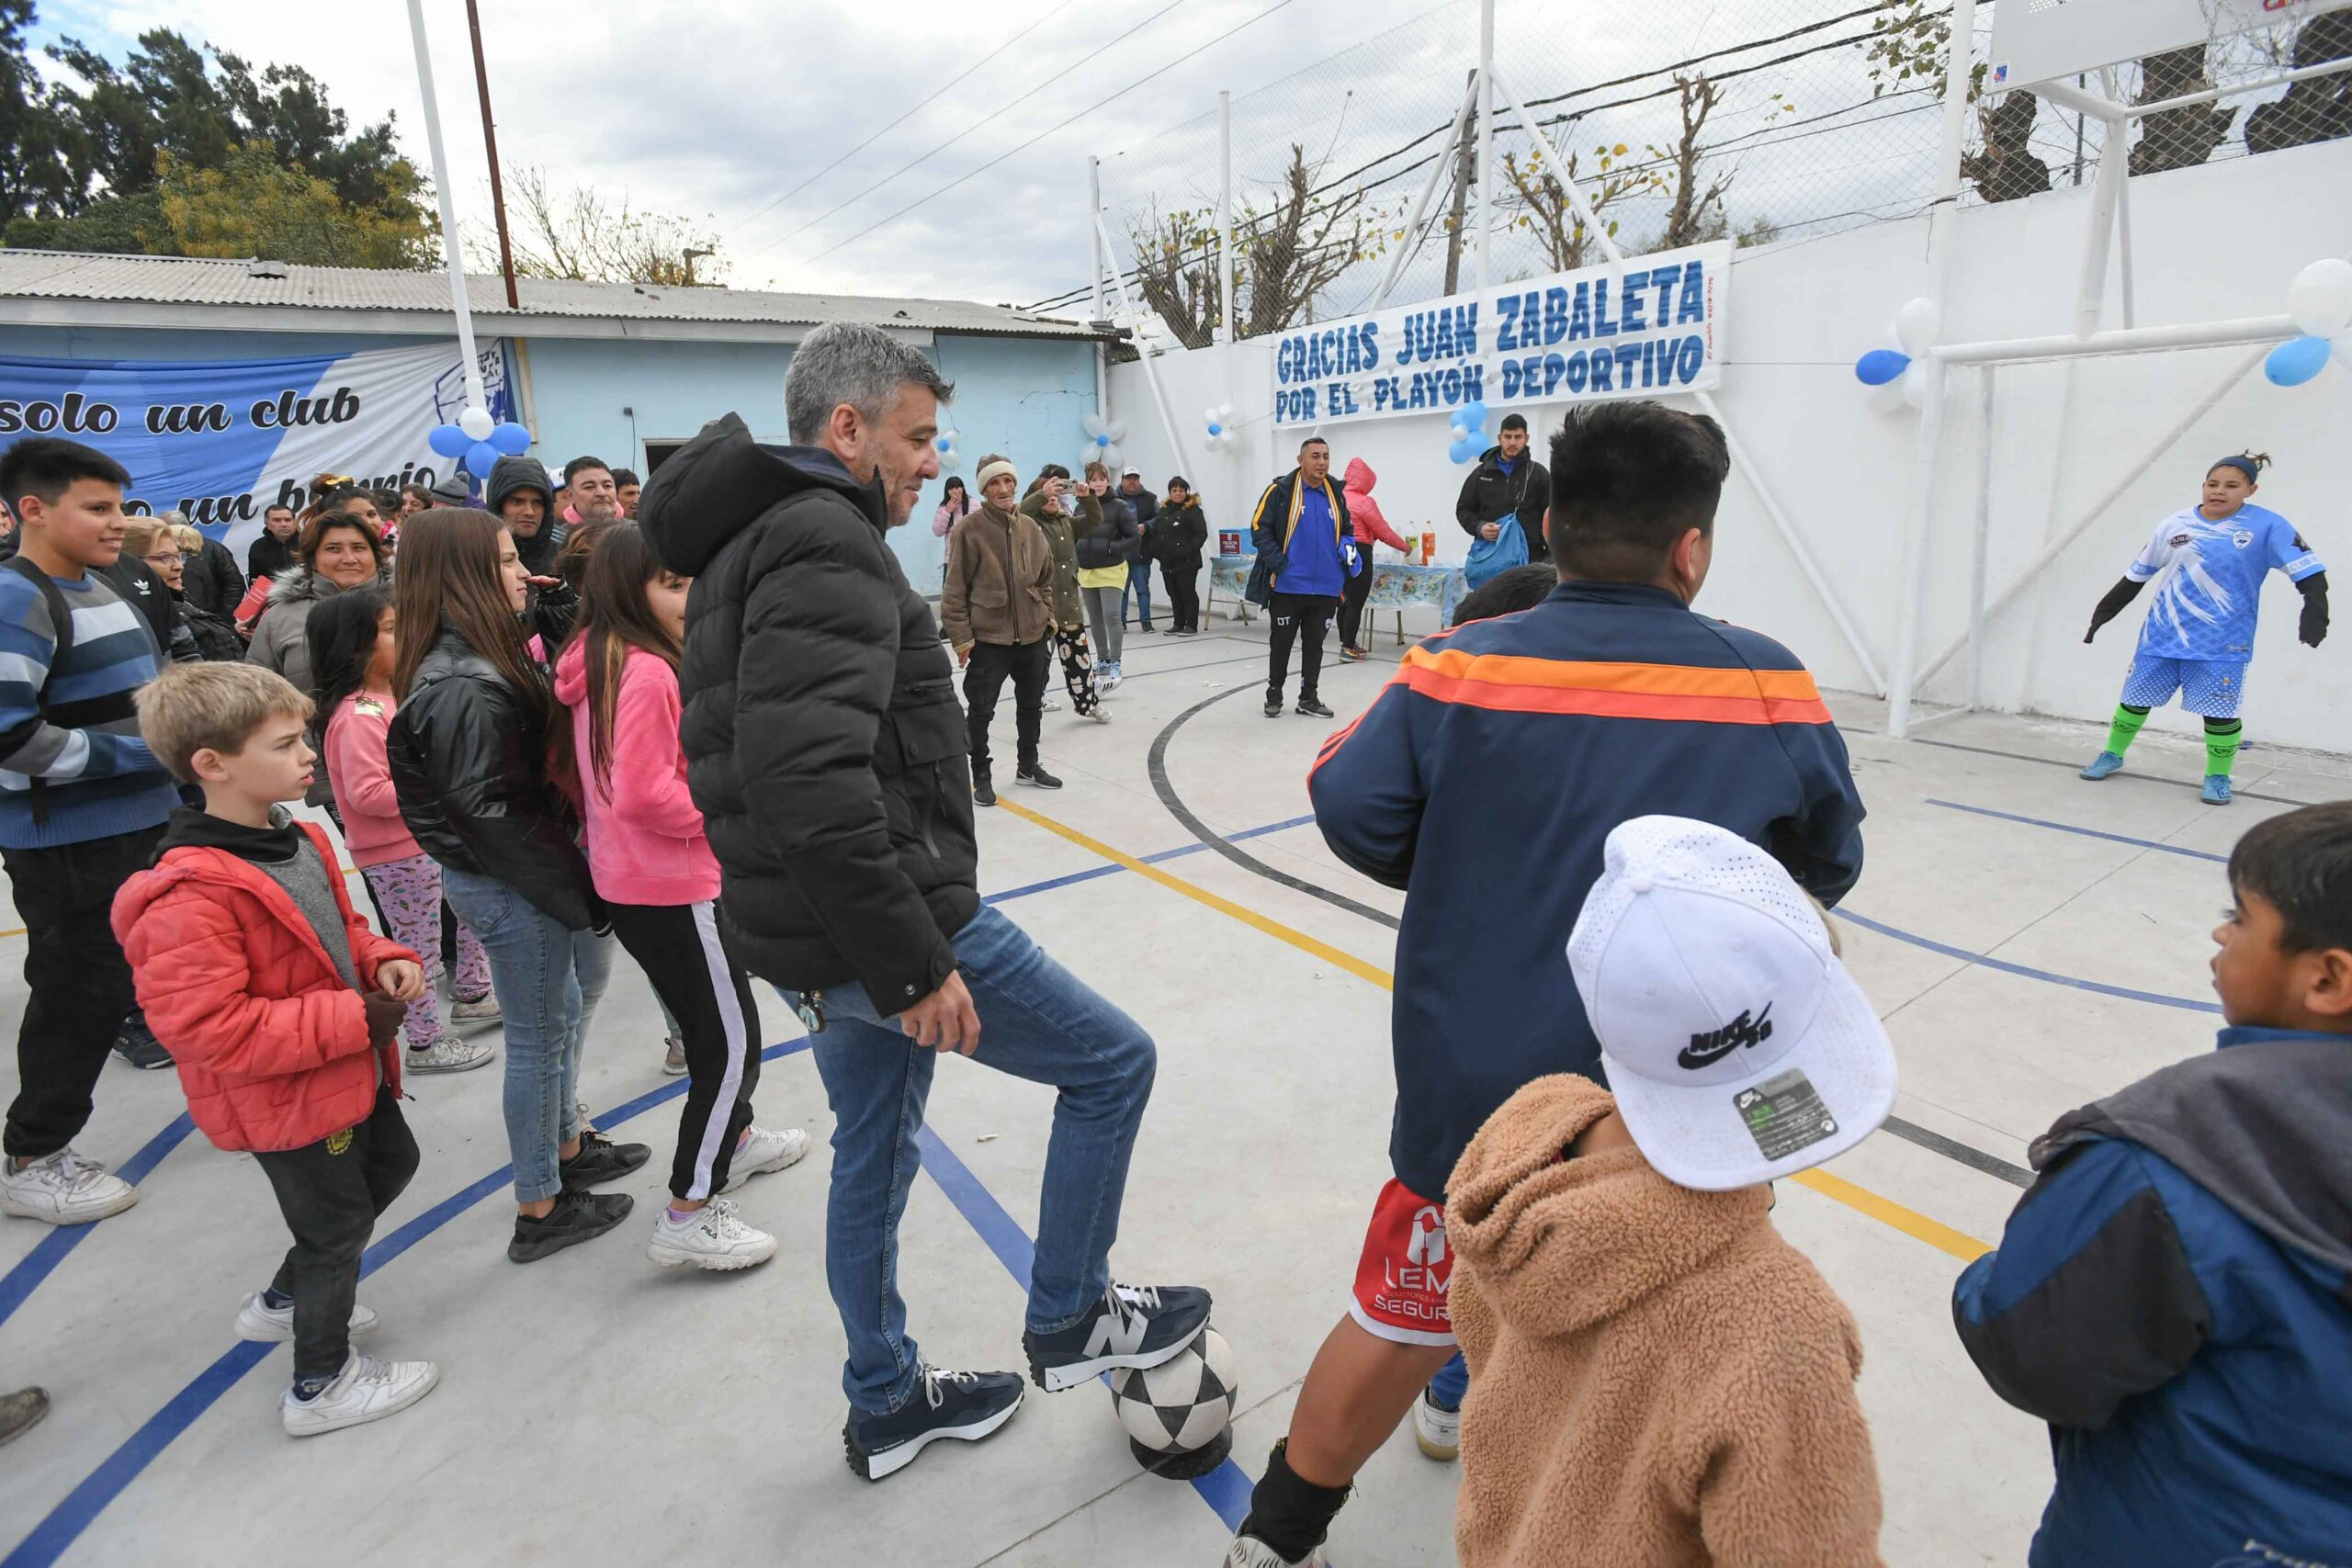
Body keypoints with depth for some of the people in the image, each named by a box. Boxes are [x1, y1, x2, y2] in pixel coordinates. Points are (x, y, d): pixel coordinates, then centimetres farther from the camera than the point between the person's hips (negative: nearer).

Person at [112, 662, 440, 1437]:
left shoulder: (299, 841, -1)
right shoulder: (190, 896, -29)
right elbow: (211, 1030, -30)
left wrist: (383, 963, -6)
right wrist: (351, 1020, -28)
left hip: (351, 1069, 9)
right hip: (287, 1102, -9)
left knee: (391, 1164, 27)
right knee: (338, 1225, 8)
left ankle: (286, 1301, 48)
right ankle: (323, 1385, 32)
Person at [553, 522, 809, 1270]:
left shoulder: (601, 660, 8)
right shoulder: (648, 672, -23)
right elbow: (644, 793, -27)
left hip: (629, 879, 10)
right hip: (671, 885, -10)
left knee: (709, 1024, 25)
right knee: (733, 1041, -1)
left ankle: (735, 1139, 45)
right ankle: (689, 1217, 8)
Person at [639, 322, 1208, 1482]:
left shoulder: (755, 542, 16)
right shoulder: (825, 540, -17)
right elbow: (808, 779, -30)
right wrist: (912, 964, -24)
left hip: (820, 938, 10)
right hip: (882, 922, -10)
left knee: (874, 1158, 22)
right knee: (1112, 1063, 6)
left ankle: (886, 1405, 41)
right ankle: (1070, 1321, 22)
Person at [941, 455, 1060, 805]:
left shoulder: (1030, 527, 4)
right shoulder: (969, 529, -10)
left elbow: (1046, 577, 16)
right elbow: (955, 588, -10)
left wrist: (1047, 614, 10)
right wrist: (960, 635, -12)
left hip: (1032, 635, 5)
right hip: (988, 636, -5)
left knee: (1032, 704, 18)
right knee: (981, 710, 4)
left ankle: (1028, 764, 37)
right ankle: (981, 776, 20)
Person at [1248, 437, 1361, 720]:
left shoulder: (1336, 495, 9)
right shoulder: (1281, 490, -7)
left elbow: (1346, 530, 22)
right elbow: (1259, 528, -8)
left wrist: (1348, 548, 0)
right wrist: (1278, 563, -16)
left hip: (1326, 588, 4)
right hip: (1287, 586, -4)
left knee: (1314, 644, 12)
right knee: (1282, 643, 8)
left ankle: (1309, 697, 22)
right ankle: (1274, 694, 22)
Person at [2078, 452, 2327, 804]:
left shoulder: (2267, 526, -7)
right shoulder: (2175, 524, 1)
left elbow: (2308, 571, -8)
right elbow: (2138, 573, 12)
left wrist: (2315, 613, -22)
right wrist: (2105, 612, 13)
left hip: (2222, 643, -3)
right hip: (2162, 634, 3)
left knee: (2219, 710, 0)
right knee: (2136, 697, 10)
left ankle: (2218, 776, 17)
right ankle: (2113, 755, 29)